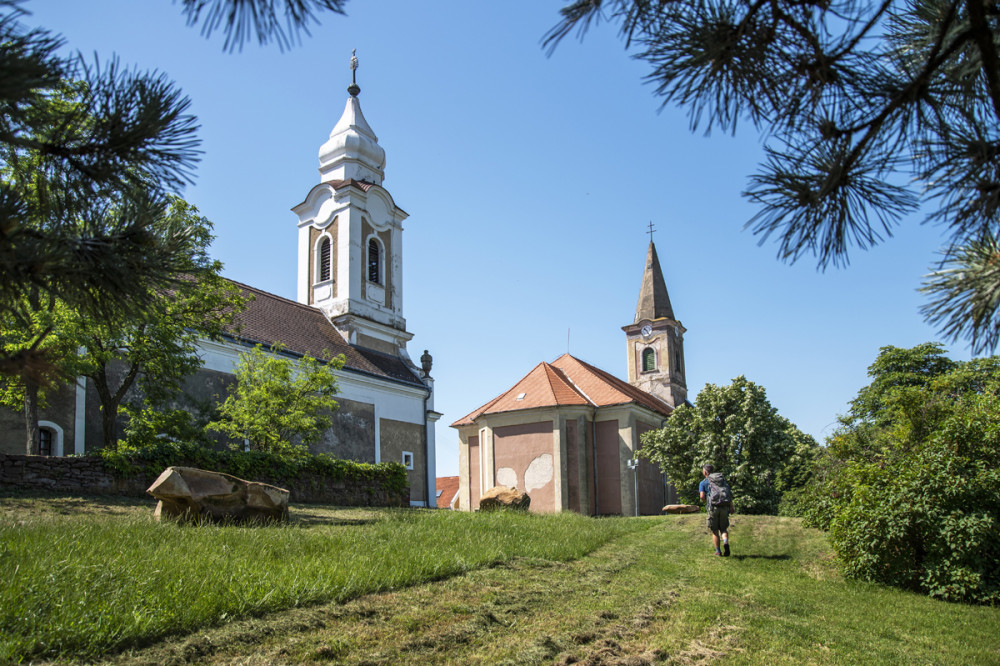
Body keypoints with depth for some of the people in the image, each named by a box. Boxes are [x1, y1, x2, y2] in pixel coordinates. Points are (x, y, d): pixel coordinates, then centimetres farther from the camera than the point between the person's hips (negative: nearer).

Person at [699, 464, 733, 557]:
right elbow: (730, 494, 6)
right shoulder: (722, 479, 17)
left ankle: (718, 551, 11)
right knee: (723, 528, 14)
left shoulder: (703, 483, 6)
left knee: (715, 531, 10)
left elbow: (702, 496, -7)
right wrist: (731, 507, 2)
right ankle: (726, 542, -14)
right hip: (724, 507, 2)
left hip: (713, 508, -2)